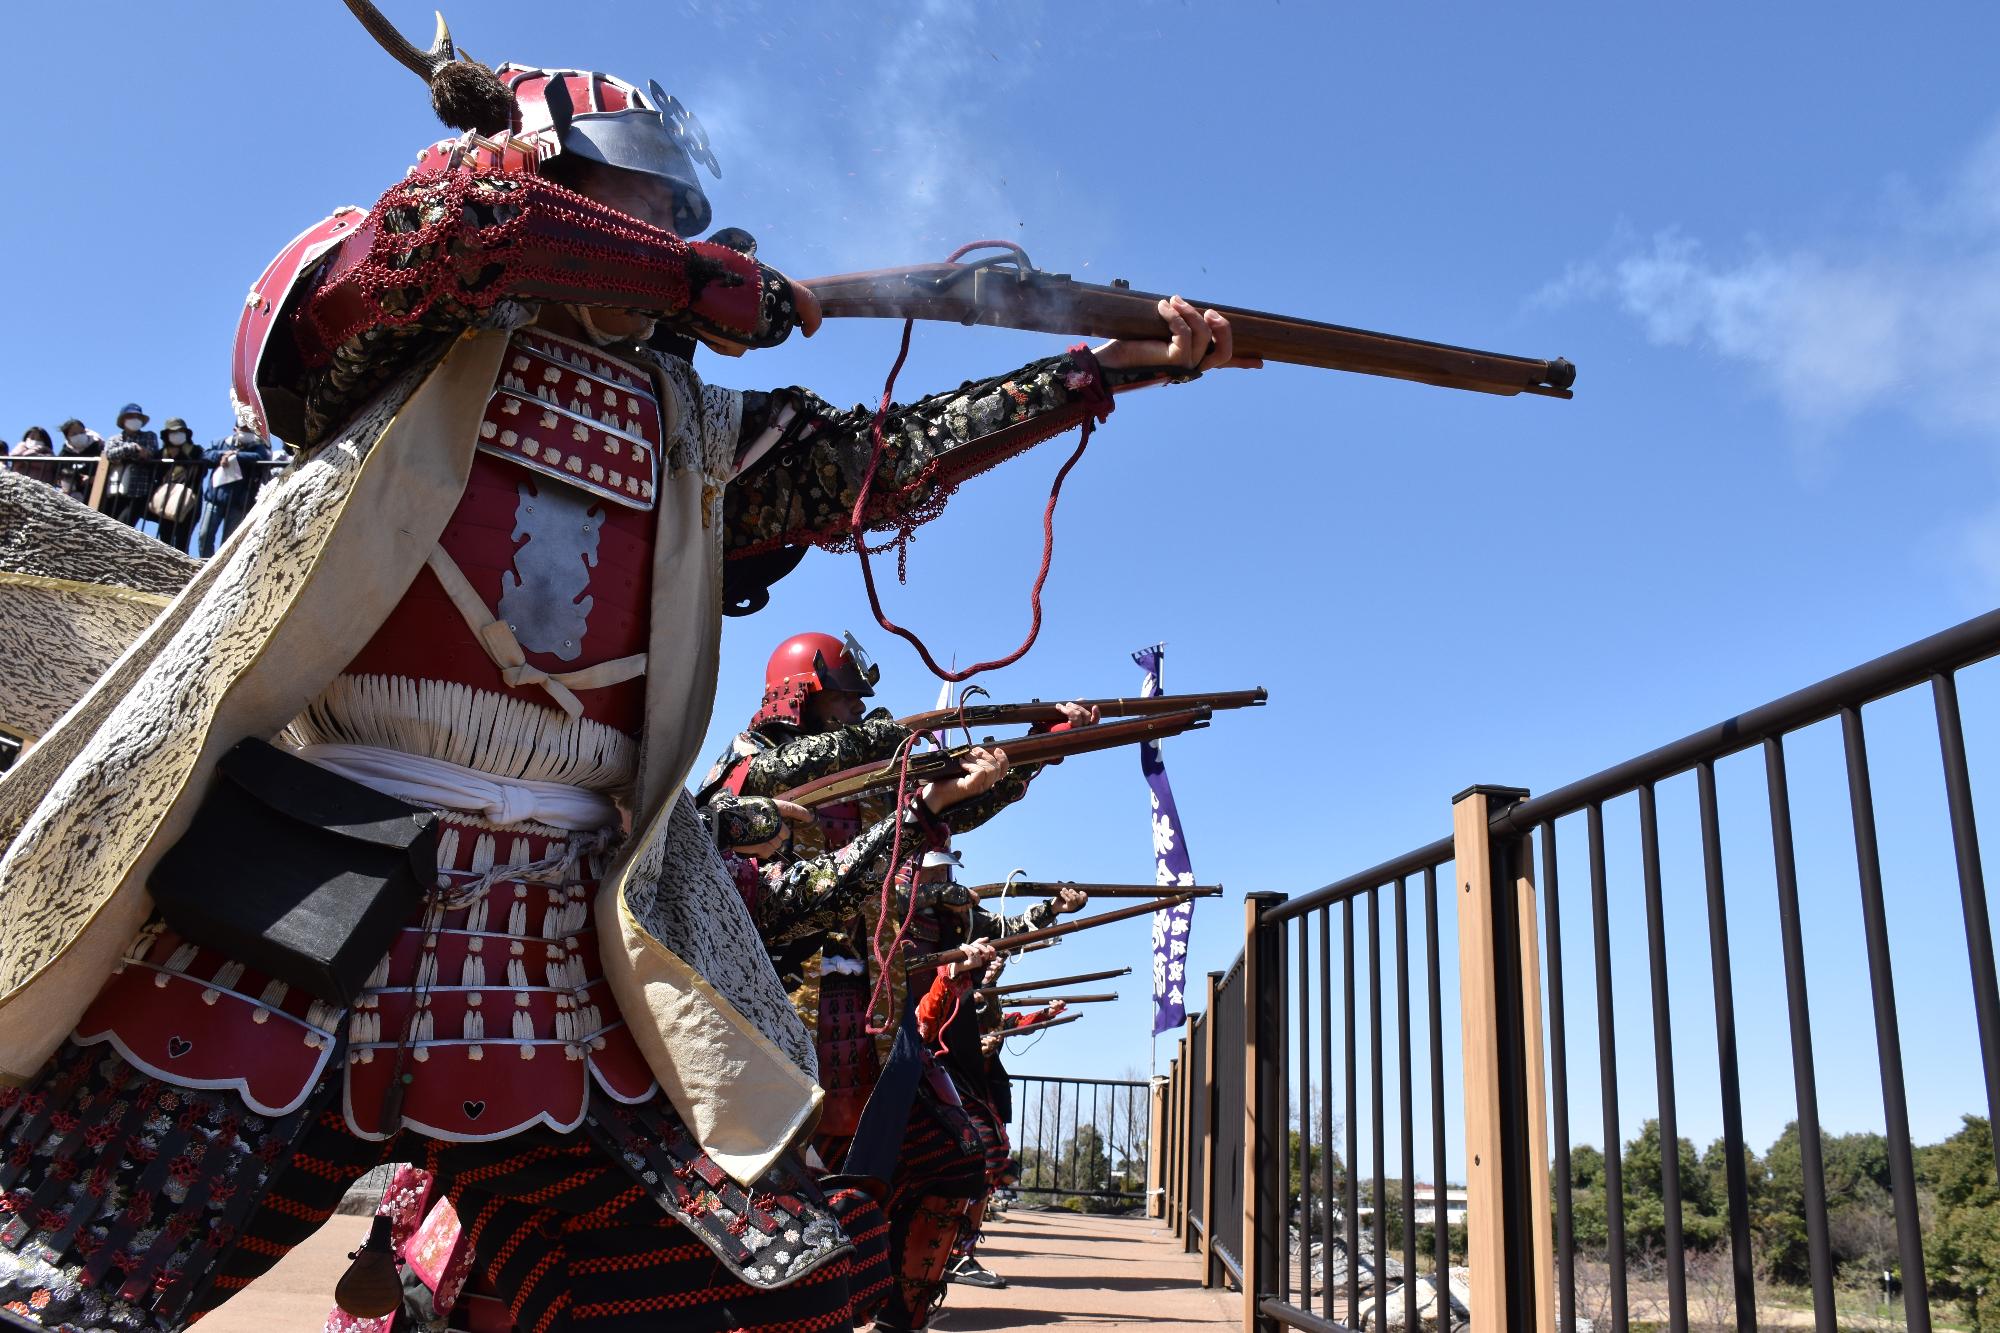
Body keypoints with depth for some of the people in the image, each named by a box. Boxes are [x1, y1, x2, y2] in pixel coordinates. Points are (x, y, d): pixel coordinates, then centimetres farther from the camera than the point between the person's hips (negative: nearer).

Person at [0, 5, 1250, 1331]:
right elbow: (459, 205, -12)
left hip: (559, 953, 4)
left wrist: (1120, 361, 15)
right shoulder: (405, 342, 7)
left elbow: (886, 457, 17)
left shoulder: (690, 429, 19)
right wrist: (715, 285, -2)